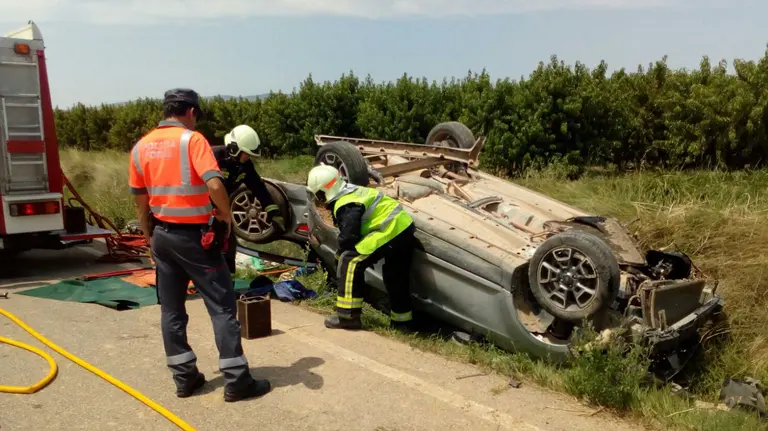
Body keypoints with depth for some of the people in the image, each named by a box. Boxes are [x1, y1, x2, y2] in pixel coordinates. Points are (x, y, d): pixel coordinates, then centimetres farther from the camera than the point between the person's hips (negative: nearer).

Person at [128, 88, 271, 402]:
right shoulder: (191, 139, -12)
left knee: (171, 310, 13)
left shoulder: (140, 147, 7)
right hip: (193, 235, -6)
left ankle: (184, 377, 20)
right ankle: (236, 380, 4)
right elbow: (214, 184, -26)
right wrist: (225, 215, -9)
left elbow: (140, 200, 12)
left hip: (162, 235, 7)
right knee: (222, 307, 1)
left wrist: (150, 236, 21)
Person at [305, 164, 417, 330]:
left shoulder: (345, 206, -15)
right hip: (406, 226, 10)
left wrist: (340, 254, 6)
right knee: (396, 278, 20)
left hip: (391, 231, -10)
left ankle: (348, 316, -3)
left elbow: (348, 238, -14)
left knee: (350, 262, -6)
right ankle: (401, 322, 32)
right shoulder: (354, 191, 15)